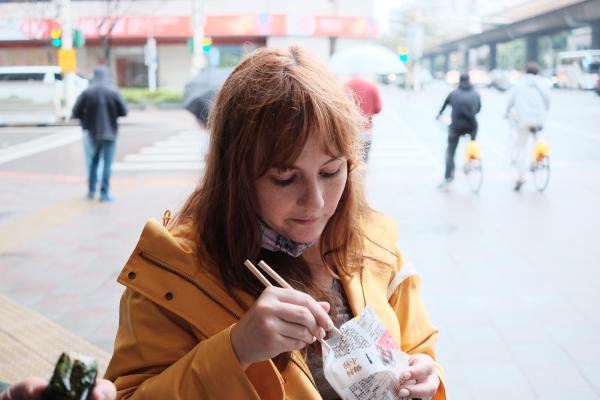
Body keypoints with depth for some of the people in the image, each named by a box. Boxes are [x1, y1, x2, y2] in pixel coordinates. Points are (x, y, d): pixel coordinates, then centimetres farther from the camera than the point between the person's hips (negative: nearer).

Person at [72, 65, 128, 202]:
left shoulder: (87, 92, -5)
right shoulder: (114, 92, -9)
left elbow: (76, 112, -6)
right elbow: (123, 111, -8)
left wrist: (87, 117, 12)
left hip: (93, 132, 3)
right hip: (110, 132, -2)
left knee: (94, 160, 20)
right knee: (107, 162, 2)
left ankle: (91, 190, 24)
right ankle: (104, 193, 1)